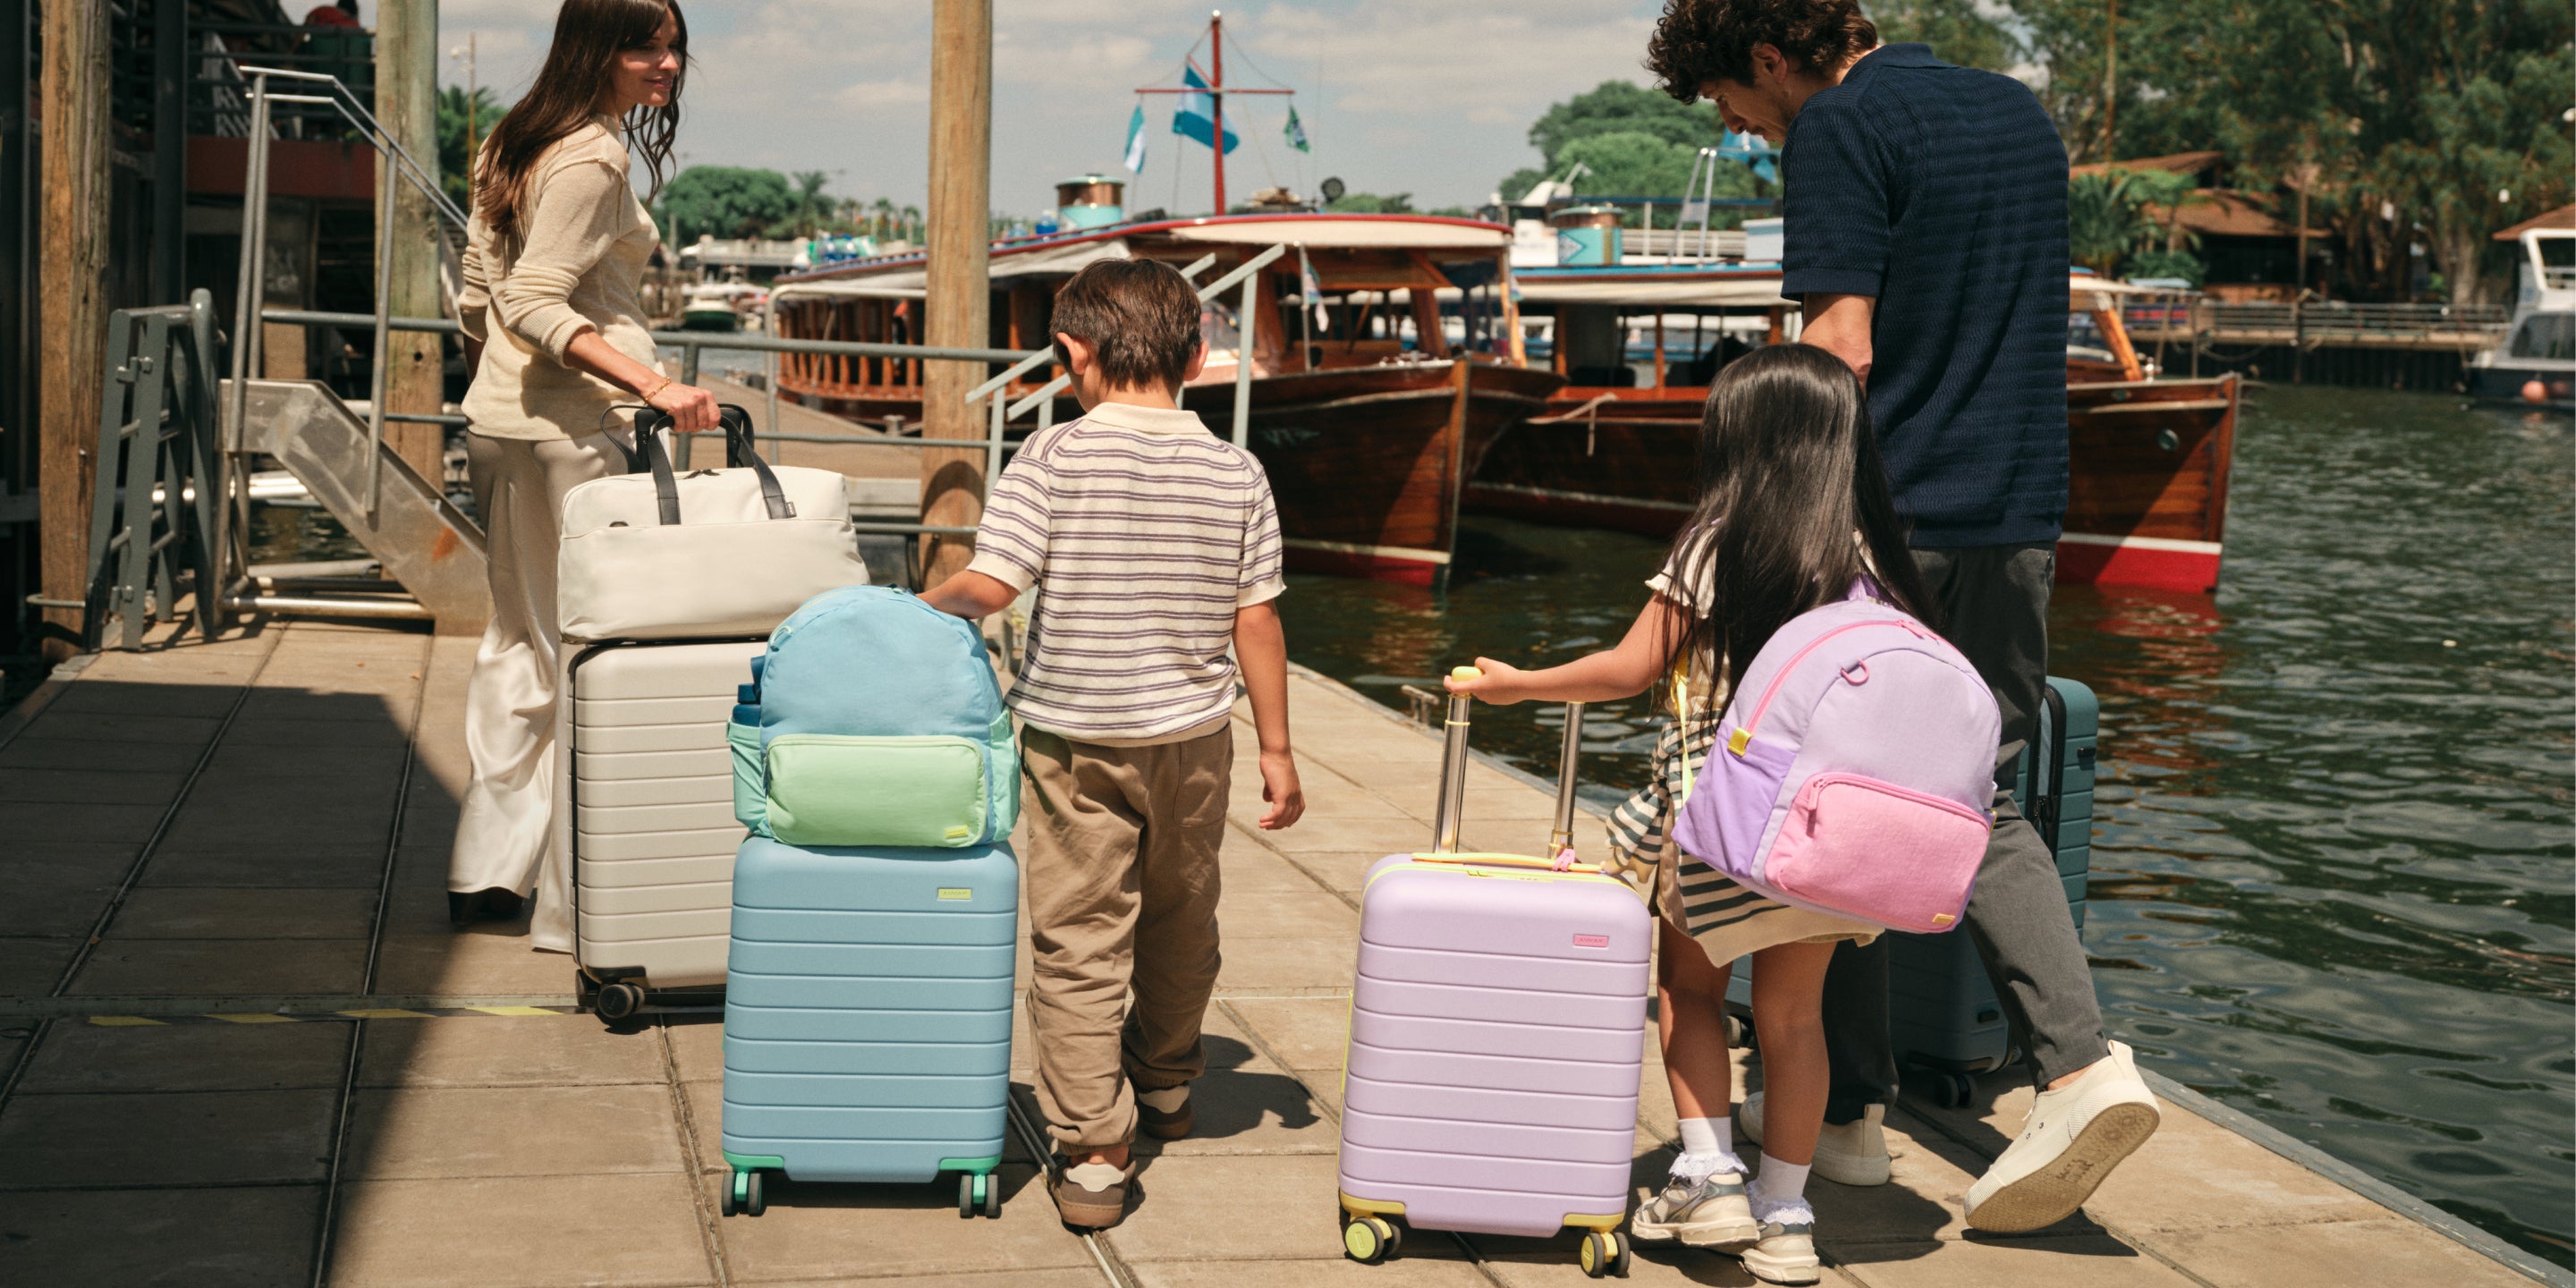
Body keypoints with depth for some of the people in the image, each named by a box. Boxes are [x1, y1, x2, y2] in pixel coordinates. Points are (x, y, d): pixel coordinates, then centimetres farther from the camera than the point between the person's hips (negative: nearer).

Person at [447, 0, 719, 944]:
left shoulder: (514, 142, 14)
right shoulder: (593, 156, -14)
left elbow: (477, 294, 19)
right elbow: (537, 305, -22)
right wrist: (653, 385, -28)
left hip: (495, 422, 10)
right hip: (567, 428, -10)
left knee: (517, 642, 18)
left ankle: (485, 872, 26)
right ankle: (575, 902, -2)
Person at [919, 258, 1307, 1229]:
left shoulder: (1055, 458, -11)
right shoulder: (1235, 473, -2)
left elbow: (990, 587, -17)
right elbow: (1256, 619, 0)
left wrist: (929, 602, 5)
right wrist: (1276, 749, 7)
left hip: (1073, 733, -3)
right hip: (1191, 734, 3)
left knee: (1080, 942, 2)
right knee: (1179, 922, 22)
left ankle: (1093, 1151, -3)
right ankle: (1165, 1087, 43)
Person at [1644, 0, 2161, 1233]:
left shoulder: (1842, 127, -9)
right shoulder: (2021, 112, 15)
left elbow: (1842, 348, -16)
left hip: (1888, 521, -7)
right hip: (2020, 520, 7)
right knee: (1983, 802, 14)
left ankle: (1846, 1107, 14)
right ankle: (2083, 1061, -3)